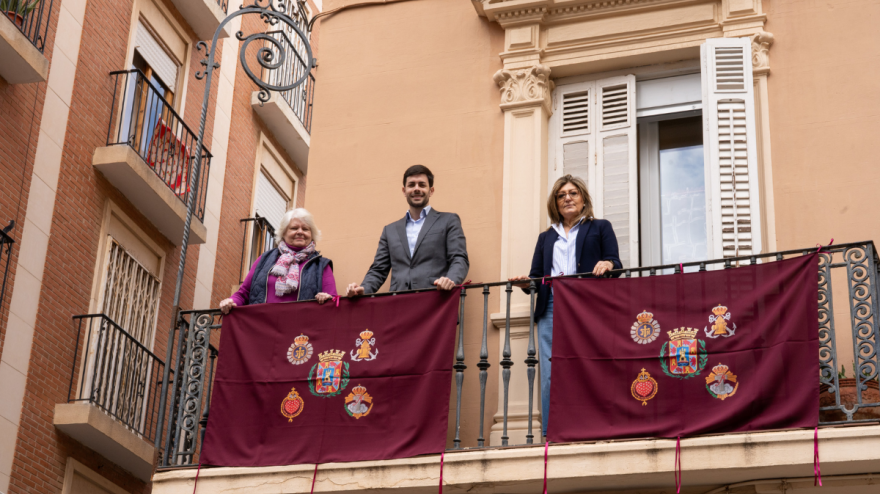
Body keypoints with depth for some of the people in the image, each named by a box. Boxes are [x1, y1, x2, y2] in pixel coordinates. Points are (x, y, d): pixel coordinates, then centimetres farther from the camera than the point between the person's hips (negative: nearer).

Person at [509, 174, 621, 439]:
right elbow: (537, 276, 20)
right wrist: (526, 283, -3)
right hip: (551, 309, 3)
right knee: (551, 376, -7)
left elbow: (615, 263, 6)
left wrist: (607, 264, -17)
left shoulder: (600, 228, 20)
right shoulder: (546, 238, 28)